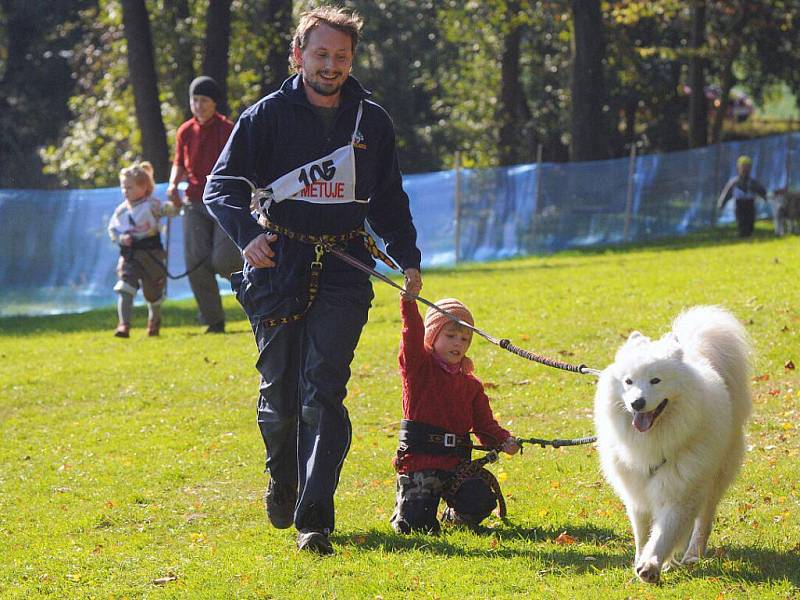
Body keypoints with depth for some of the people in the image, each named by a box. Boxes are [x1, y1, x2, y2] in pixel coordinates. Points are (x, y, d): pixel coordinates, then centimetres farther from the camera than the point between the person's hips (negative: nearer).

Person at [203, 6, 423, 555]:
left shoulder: (372, 121, 10)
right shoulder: (269, 115, 2)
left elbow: (389, 200, 20)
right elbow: (222, 185, 0)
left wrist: (408, 257, 8)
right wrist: (247, 233, -17)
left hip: (344, 268, 1)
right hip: (279, 265, 0)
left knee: (323, 390, -12)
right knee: (280, 392, 3)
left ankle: (315, 519, -14)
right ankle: (282, 481, 35)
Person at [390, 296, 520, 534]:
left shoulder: (471, 385, 14)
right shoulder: (419, 368, 0)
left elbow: (485, 425, 10)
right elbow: (413, 335, -18)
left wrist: (504, 441, -11)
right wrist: (409, 299, -34)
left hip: (457, 463, 4)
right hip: (419, 462, -3)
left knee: (482, 501, -22)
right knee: (418, 524, -16)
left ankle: (454, 517, 14)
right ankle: (405, 500, 22)